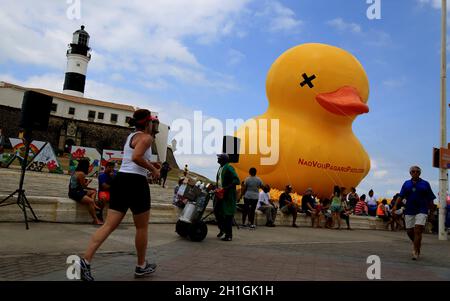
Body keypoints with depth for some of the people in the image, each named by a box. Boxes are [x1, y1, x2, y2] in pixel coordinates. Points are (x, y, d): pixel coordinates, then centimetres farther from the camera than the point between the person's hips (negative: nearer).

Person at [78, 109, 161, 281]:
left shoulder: (132, 136, 21)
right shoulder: (146, 137, -7)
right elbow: (136, 157, -23)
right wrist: (153, 169, -10)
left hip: (120, 180, 8)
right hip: (135, 182, -8)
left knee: (109, 225, 3)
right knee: (142, 227, 8)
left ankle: (85, 261, -8)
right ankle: (141, 267, 21)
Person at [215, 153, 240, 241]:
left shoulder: (229, 168, -14)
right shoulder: (220, 168, 14)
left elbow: (237, 181, -21)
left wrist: (226, 188, -26)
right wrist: (216, 188, 11)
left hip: (228, 195, -9)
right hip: (220, 194, 9)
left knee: (227, 215, -3)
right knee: (217, 211, 14)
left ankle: (229, 235, 7)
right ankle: (222, 229, 33)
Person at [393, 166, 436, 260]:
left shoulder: (425, 184, 5)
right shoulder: (406, 184, 10)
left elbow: (430, 199, 6)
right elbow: (400, 196, 4)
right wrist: (395, 205, -9)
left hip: (421, 211, -3)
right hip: (409, 211, 3)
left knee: (417, 230, -13)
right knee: (409, 231, 5)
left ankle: (415, 252, -8)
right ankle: (417, 244, 33)